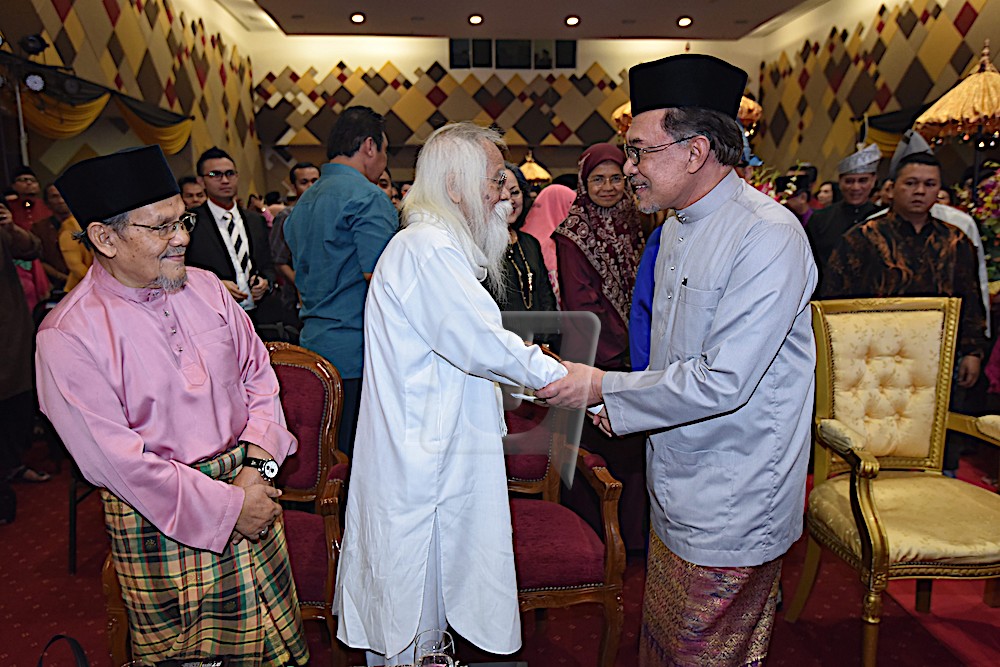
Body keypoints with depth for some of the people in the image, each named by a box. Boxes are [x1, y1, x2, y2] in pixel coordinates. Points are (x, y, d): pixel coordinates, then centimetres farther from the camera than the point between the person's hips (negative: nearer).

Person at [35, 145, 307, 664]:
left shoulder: (204, 287, 1)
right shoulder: (67, 336, -15)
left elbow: (257, 371, 6)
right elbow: (114, 459, -17)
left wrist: (256, 464, -7)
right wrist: (226, 505, -16)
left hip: (248, 486, 4)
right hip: (160, 518, -4)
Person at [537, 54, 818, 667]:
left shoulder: (769, 236, -22)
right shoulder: (677, 228, 8)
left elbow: (723, 382, -26)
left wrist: (604, 388, -18)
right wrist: (625, 400, 6)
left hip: (732, 509, -8)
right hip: (678, 490, 8)